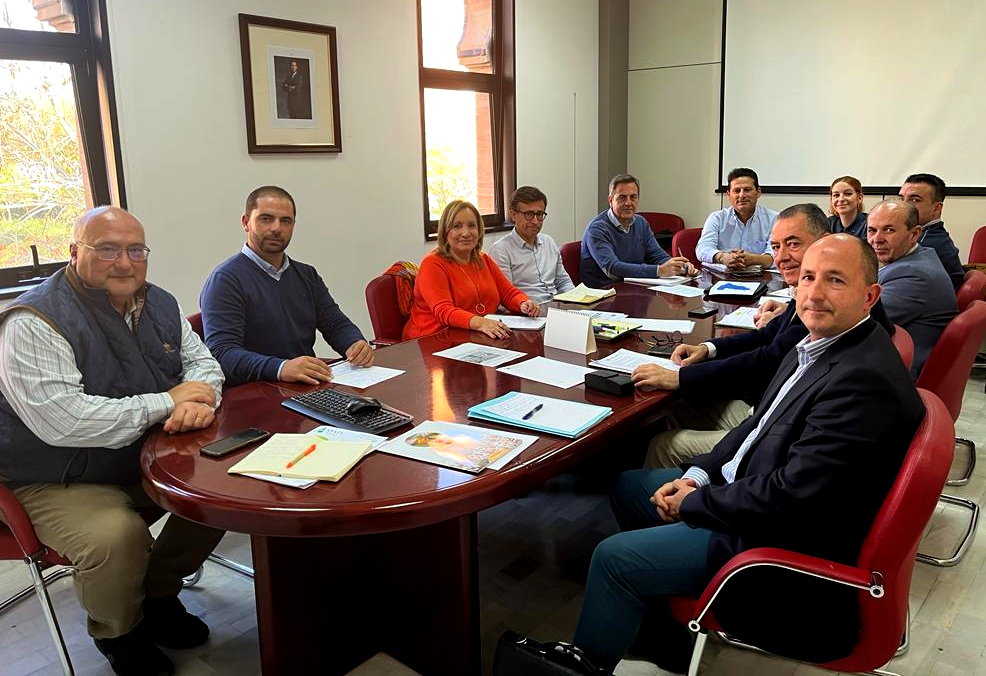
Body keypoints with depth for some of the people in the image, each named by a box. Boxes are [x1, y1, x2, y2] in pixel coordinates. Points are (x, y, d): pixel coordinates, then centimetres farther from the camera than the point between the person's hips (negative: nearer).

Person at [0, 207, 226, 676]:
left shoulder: (159, 304, 4)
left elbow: (201, 360, 11)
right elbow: (59, 419, -31)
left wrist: (199, 397, -16)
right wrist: (166, 402, -26)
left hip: (149, 460, 7)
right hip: (62, 483, -7)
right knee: (117, 536, -31)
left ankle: (158, 592, 18)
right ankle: (119, 633, 4)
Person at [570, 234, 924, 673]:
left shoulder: (865, 379, -28)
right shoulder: (821, 344, 3)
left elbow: (791, 497, -30)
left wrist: (694, 501, -16)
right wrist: (699, 474, 0)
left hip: (785, 539, -10)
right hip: (745, 489, 10)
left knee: (614, 558, -10)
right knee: (628, 487, 18)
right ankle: (665, 632, 28)